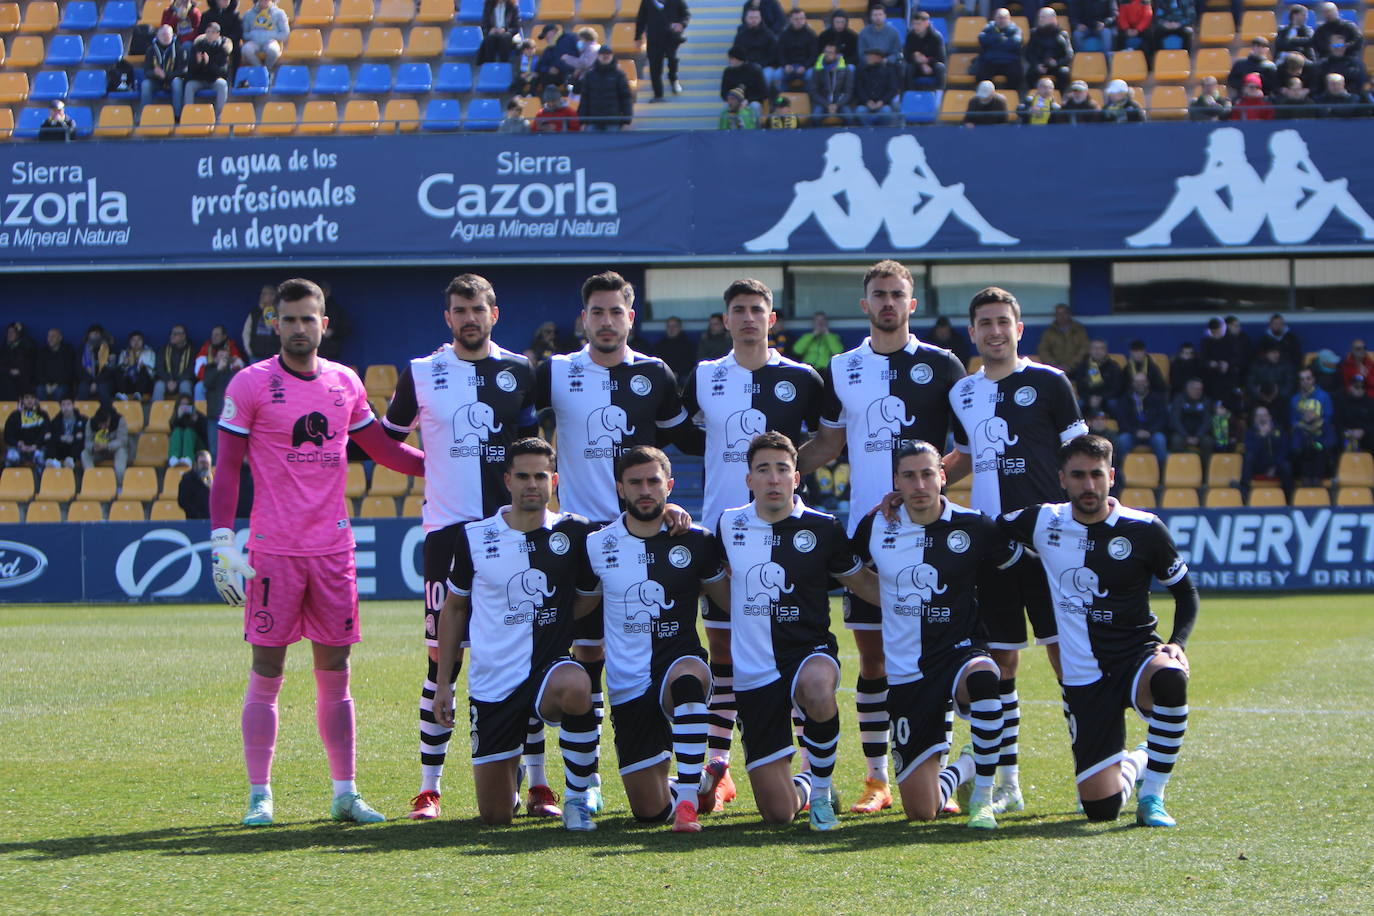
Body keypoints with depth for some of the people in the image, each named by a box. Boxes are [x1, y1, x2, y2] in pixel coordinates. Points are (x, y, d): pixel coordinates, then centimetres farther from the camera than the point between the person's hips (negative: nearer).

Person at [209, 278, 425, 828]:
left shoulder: (345, 384, 10)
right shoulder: (251, 384, -3)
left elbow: (382, 450, 23)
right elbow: (226, 469, -3)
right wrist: (222, 542, -11)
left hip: (333, 549, 4)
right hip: (273, 550, -4)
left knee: (335, 672, 7)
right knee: (267, 670, -2)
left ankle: (345, 792, 11)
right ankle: (259, 795, 2)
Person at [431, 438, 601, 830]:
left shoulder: (574, 533, 0)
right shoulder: (474, 537, 1)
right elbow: (454, 607, 13)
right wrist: (443, 683, 10)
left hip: (549, 668, -1)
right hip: (491, 683, 1)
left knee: (575, 688, -40)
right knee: (494, 817, 1)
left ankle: (578, 797, -17)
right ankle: (511, 773, 40)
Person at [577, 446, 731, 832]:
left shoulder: (696, 542, 1)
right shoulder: (597, 546, 3)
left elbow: (734, 601, 13)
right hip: (628, 685, 2)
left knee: (688, 677, -43)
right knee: (649, 811, 2)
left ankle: (687, 800, -38)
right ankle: (685, 786, 40)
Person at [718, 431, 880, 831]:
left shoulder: (823, 529, -1)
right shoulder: (729, 525, 5)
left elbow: (863, 582, 13)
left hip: (809, 652, -1)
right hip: (754, 673, 2)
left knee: (815, 686, -43)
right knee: (778, 813, -5)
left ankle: (822, 790, -16)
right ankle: (802, 785, 36)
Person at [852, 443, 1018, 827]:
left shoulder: (974, 528, -5)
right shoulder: (875, 528, 2)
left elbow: (1017, 559, 12)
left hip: (959, 654, -2)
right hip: (906, 675, 2)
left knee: (983, 677, -43)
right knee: (920, 812, -2)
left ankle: (983, 797, -24)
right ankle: (962, 769, 35)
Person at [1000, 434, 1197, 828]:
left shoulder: (1144, 529, -5)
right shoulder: (1043, 523, 1)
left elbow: (1186, 592, 7)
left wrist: (1177, 644, -11)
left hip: (1137, 660, -2)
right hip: (1084, 680, 2)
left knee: (1169, 678, -41)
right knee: (1101, 807, -7)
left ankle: (1152, 797, -21)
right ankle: (1138, 762, 33)